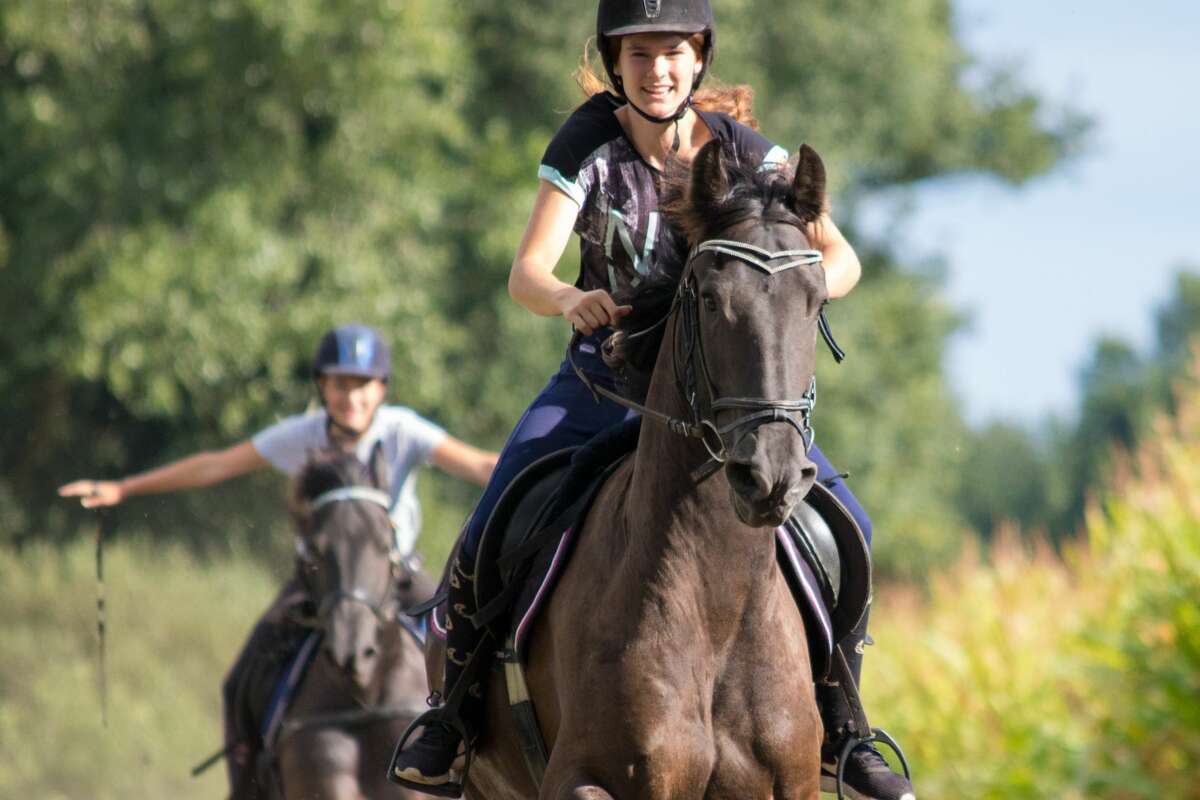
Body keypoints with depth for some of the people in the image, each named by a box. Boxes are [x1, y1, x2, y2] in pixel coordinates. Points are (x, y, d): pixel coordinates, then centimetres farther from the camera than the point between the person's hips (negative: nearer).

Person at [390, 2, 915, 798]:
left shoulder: (742, 149, -8)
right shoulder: (589, 141, -11)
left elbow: (842, 258, -13)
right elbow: (526, 274, -19)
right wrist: (570, 301, -42)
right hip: (608, 369, -1)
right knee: (492, 533, -19)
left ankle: (838, 729, 0)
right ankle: (458, 711, 6)